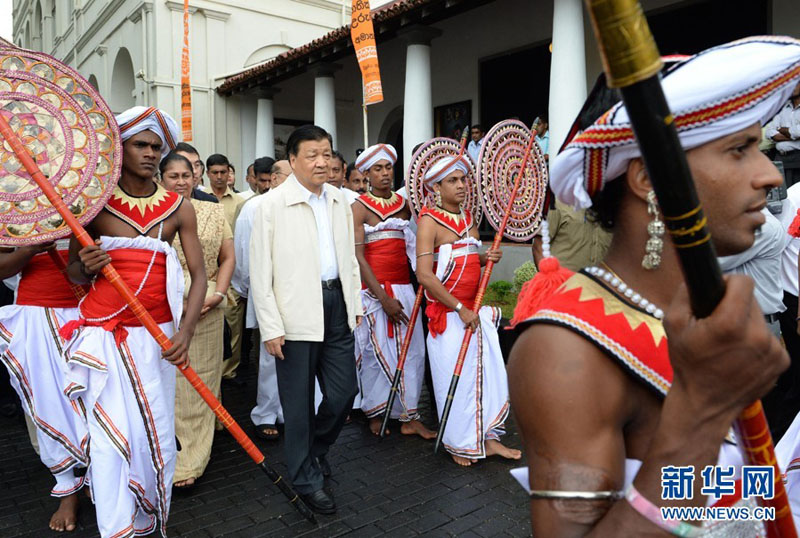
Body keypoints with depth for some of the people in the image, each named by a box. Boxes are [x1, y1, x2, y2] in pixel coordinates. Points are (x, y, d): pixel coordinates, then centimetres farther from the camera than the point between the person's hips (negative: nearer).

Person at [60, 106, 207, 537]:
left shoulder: (179, 209, 3)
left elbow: (198, 275, -1)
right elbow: (73, 273, 7)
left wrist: (186, 331, -14)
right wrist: (86, 267, -18)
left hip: (157, 335, 1)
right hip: (104, 333, -1)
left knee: (156, 433, 5)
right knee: (111, 435, -2)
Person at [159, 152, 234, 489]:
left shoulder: (213, 212, 9)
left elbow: (228, 257, 9)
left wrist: (218, 293, -5)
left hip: (207, 307, 2)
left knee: (202, 379, 6)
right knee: (168, 380, 0)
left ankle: (192, 458, 19)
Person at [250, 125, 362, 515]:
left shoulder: (339, 200, 10)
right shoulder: (272, 204, -7)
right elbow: (260, 271, -8)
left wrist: (355, 303, 13)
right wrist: (271, 328, -11)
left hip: (336, 303, 5)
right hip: (297, 312, -5)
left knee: (343, 392, 11)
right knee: (299, 401, 8)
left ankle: (317, 449, 40)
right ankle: (307, 479, 28)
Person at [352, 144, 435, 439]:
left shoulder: (404, 204, 12)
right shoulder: (359, 207, -3)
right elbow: (358, 256, -11)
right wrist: (383, 298, -16)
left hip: (403, 286, 5)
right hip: (373, 287, -4)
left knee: (410, 349, 3)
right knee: (376, 351, 1)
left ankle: (409, 417, 13)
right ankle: (375, 413, 21)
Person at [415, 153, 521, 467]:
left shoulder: (468, 218, 10)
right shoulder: (429, 220, -12)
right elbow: (424, 275, -19)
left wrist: (487, 258, 0)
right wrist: (460, 308, -20)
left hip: (476, 310, 7)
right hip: (448, 313, -7)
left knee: (489, 373, 9)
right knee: (455, 378, 3)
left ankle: (487, 438, 25)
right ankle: (459, 444, 23)